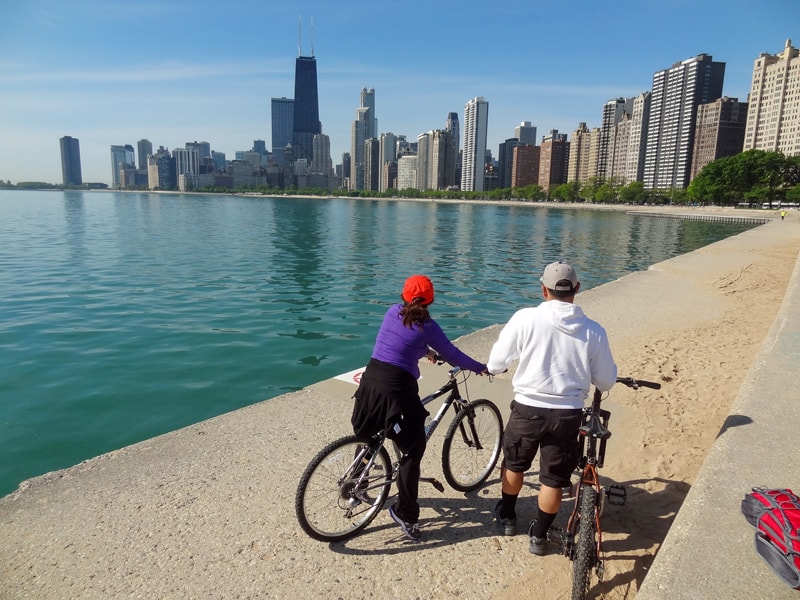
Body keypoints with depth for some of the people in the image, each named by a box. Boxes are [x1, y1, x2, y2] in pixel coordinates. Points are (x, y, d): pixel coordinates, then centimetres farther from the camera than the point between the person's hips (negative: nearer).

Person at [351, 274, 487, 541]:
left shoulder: (392, 312, 10)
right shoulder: (427, 325, -4)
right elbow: (452, 354, 5)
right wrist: (481, 368, 20)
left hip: (370, 379, 6)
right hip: (398, 387, -6)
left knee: (364, 435, 27)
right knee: (413, 450, 7)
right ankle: (406, 514, 11)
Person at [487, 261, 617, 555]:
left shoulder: (525, 318, -14)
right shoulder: (593, 330, -8)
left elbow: (495, 364, -7)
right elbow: (606, 381, 2)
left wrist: (494, 367, 16)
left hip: (528, 408, 0)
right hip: (568, 414, 1)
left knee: (514, 464, 25)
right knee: (553, 479, 18)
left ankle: (507, 516, 44)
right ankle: (539, 536, 32)